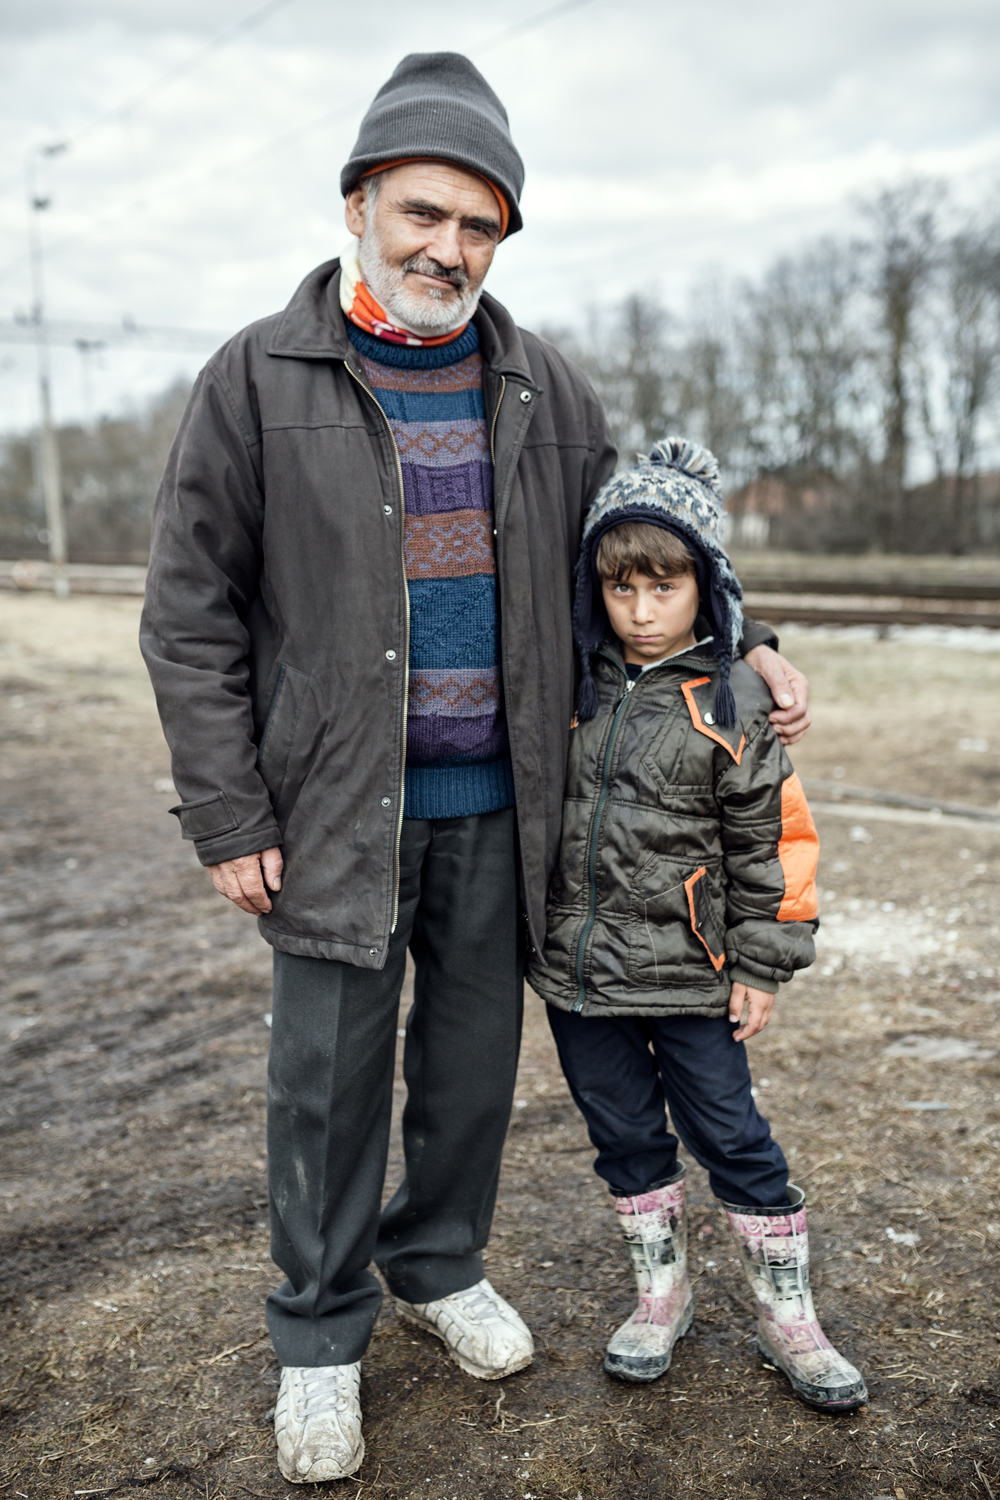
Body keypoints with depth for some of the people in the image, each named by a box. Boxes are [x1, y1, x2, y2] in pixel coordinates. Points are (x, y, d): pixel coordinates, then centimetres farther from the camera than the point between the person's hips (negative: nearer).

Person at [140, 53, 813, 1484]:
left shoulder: (545, 389, 7)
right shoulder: (259, 377, -3)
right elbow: (192, 615, -4)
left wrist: (744, 644, 2)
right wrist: (228, 816, -9)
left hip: (496, 804, 4)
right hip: (336, 803, -3)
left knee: (478, 1056, 14)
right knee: (331, 1072, 6)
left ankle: (440, 1263, 39)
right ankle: (320, 1338, 26)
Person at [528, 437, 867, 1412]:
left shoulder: (732, 705, -8)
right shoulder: (568, 683, 1)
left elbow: (770, 840, -4)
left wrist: (761, 965, -5)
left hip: (687, 974, -3)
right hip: (576, 965, 3)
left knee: (731, 1137, 7)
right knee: (624, 1137, 15)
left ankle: (786, 1313, 26)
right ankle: (662, 1292, 34)